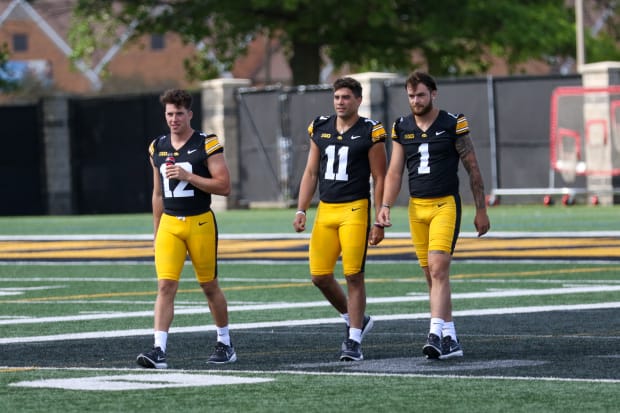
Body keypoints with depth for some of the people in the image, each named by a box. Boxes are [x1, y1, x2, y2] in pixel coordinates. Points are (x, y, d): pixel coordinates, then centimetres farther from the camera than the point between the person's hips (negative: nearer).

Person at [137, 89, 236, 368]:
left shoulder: (206, 145, -7)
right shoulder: (158, 148, 8)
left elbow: (224, 186, -12)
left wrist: (188, 176, -20)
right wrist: (156, 232, 19)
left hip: (200, 223, -3)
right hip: (169, 224, 3)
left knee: (209, 285, 9)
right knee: (165, 286, -9)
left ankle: (225, 344, 25)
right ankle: (159, 350, -15)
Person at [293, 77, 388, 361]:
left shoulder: (370, 132, -4)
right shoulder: (320, 129, 10)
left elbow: (379, 179, -2)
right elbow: (311, 173, 15)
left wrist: (379, 222, -6)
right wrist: (301, 210, 6)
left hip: (355, 209, -5)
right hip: (325, 210, 5)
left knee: (353, 275, -6)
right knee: (319, 275, 2)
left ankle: (354, 341, 0)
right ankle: (354, 320, 24)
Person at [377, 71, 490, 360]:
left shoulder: (452, 125, -3)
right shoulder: (402, 128, 9)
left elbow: (473, 170, 2)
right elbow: (394, 173, 10)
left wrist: (481, 211, 2)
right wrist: (386, 205, -5)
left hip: (446, 204, -5)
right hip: (416, 206, 5)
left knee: (438, 269, -18)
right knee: (431, 274, 6)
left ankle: (436, 333, -23)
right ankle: (450, 339, 12)